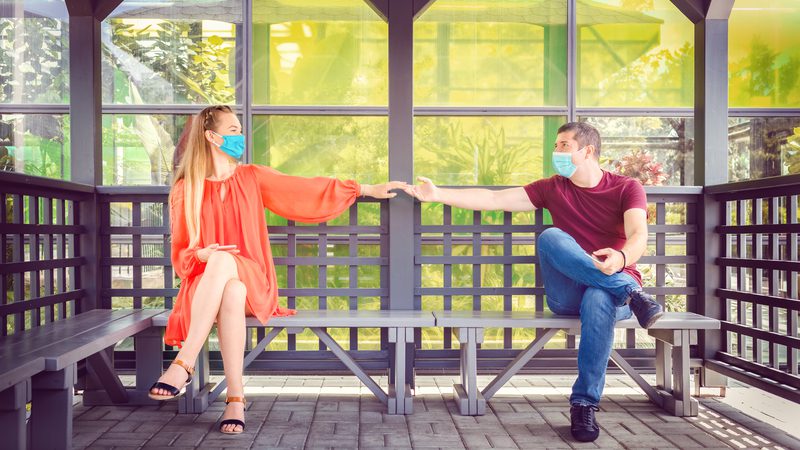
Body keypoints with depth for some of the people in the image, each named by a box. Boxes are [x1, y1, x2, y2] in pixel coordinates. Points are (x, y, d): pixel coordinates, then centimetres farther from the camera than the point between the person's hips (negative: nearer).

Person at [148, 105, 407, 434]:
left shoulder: (252, 178, 11)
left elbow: (307, 190, 9)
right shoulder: (185, 190, 8)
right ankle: (236, 398, -35)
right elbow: (180, 252, 9)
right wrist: (200, 255, -16)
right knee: (231, 293, -37)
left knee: (224, 260, -35)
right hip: (203, 282, 0)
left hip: (252, 282, 1)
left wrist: (369, 190, 6)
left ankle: (183, 365, -38)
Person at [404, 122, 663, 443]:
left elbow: (639, 236, -16)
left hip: (613, 291, -2)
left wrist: (621, 258, -40)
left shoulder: (626, 188, 2)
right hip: (567, 294, 2)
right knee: (549, 236, -27)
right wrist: (439, 194, -2)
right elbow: (494, 200, 6)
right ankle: (633, 293, -29)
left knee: (598, 299, -39)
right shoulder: (553, 188, 10)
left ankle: (584, 405, -31)